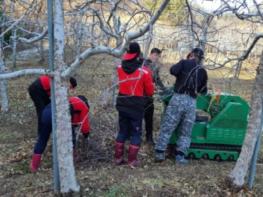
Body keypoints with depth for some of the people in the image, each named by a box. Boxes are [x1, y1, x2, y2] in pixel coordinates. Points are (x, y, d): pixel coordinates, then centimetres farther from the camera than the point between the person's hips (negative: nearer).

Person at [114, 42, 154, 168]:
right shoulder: (144, 72, -15)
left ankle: (118, 158, 22)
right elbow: (150, 92, -5)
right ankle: (132, 161, 10)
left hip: (122, 105, 4)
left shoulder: (120, 68, -3)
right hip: (136, 107, -4)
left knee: (122, 131, 18)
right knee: (136, 133, 9)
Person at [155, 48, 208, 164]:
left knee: (167, 127, 3)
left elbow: (173, 70, -12)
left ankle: (160, 153, 4)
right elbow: (203, 91, 20)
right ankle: (180, 155, 8)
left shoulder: (185, 63, 5)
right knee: (186, 132, 12)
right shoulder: (203, 71, 15)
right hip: (192, 102, 3)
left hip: (178, 98, -2)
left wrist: (181, 75, 8)